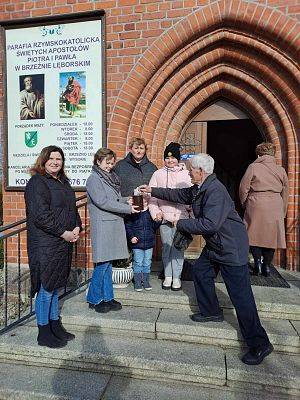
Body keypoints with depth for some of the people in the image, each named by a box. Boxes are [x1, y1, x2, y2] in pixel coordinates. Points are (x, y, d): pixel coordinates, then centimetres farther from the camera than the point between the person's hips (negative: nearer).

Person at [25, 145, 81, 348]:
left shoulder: (63, 182, 16)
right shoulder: (37, 182, -10)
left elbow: (72, 208, 19)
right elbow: (40, 215, -20)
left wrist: (77, 228, 2)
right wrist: (63, 233, -17)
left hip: (64, 243, 8)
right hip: (45, 245, -8)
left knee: (55, 286, 17)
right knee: (46, 288, 2)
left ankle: (55, 325, 30)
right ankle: (44, 333, 17)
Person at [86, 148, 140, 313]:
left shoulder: (111, 177, 17)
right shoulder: (94, 179, -7)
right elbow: (103, 202, -16)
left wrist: (128, 200, 1)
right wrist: (127, 208, -15)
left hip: (114, 224, 8)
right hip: (103, 226, -7)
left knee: (108, 263, 12)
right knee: (103, 263, -2)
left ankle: (107, 298, 22)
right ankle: (94, 299, 14)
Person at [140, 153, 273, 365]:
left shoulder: (215, 191, -26)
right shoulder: (199, 189, 6)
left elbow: (209, 224, -32)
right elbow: (179, 195, 20)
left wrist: (180, 224, -20)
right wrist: (152, 191, 23)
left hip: (231, 247, -10)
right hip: (215, 244, 10)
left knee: (240, 295, -6)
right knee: (200, 271, 21)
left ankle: (260, 344, 7)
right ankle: (211, 311, 39)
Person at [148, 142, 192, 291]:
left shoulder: (186, 174, 5)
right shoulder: (158, 174, 7)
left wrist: (189, 208, -10)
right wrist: (155, 212, -5)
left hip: (181, 216, -1)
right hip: (164, 216, 1)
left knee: (178, 247, 3)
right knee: (166, 247, 8)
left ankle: (176, 277, 16)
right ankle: (168, 276, 22)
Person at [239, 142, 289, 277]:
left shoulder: (253, 167, -3)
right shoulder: (281, 170, 8)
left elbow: (243, 188, -2)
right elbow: (285, 193, 12)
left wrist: (244, 204, 14)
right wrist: (282, 212, 21)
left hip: (257, 206, -3)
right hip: (276, 208, 3)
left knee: (254, 234, 10)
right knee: (271, 235, 10)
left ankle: (257, 260, -5)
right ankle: (266, 266, 15)